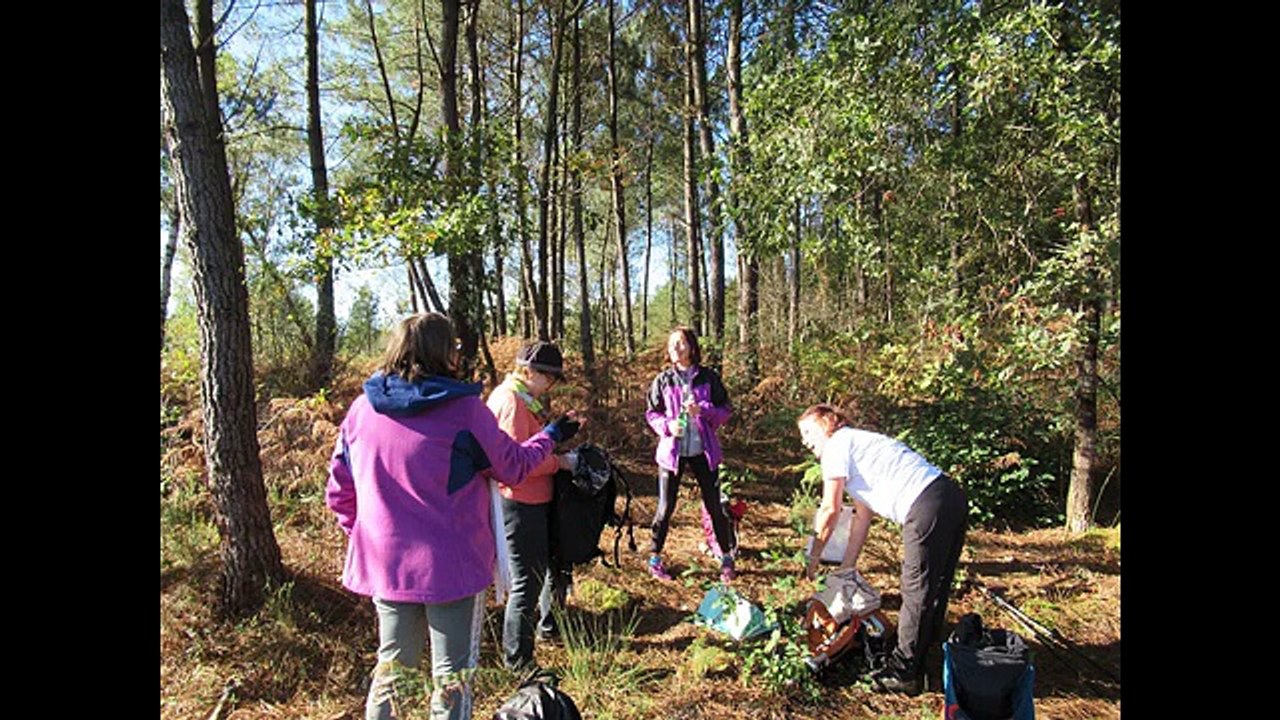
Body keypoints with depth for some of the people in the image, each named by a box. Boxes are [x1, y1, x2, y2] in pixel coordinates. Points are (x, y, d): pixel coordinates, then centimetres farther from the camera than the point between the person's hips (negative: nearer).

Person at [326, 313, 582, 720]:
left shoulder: (362, 409, -2)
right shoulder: (464, 409, -15)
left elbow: (339, 492, 6)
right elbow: (514, 468, -2)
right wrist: (551, 436, 14)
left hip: (384, 562, 5)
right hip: (452, 564, -4)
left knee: (392, 664, 23)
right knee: (452, 675, 11)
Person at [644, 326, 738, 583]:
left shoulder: (708, 378, -1)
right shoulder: (663, 380, 1)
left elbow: (725, 411, 2)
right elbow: (651, 413, 6)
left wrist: (702, 410, -17)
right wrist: (667, 425, -13)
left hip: (703, 451, 0)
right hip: (671, 450, 0)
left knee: (714, 505, 6)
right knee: (666, 507, 5)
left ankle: (727, 558, 22)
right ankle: (654, 557, 20)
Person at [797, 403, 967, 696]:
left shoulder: (838, 444, 0)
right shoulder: (858, 444, 26)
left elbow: (830, 510, -2)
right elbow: (863, 517, 27)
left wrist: (813, 557, 10)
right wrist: (846, 567, 29)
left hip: (927, 507, -10)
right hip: (952, 498, 10)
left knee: (917, 591, 1)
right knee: (935, 587, 20)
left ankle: (902, 673, 14)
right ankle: (925, 658, 36)